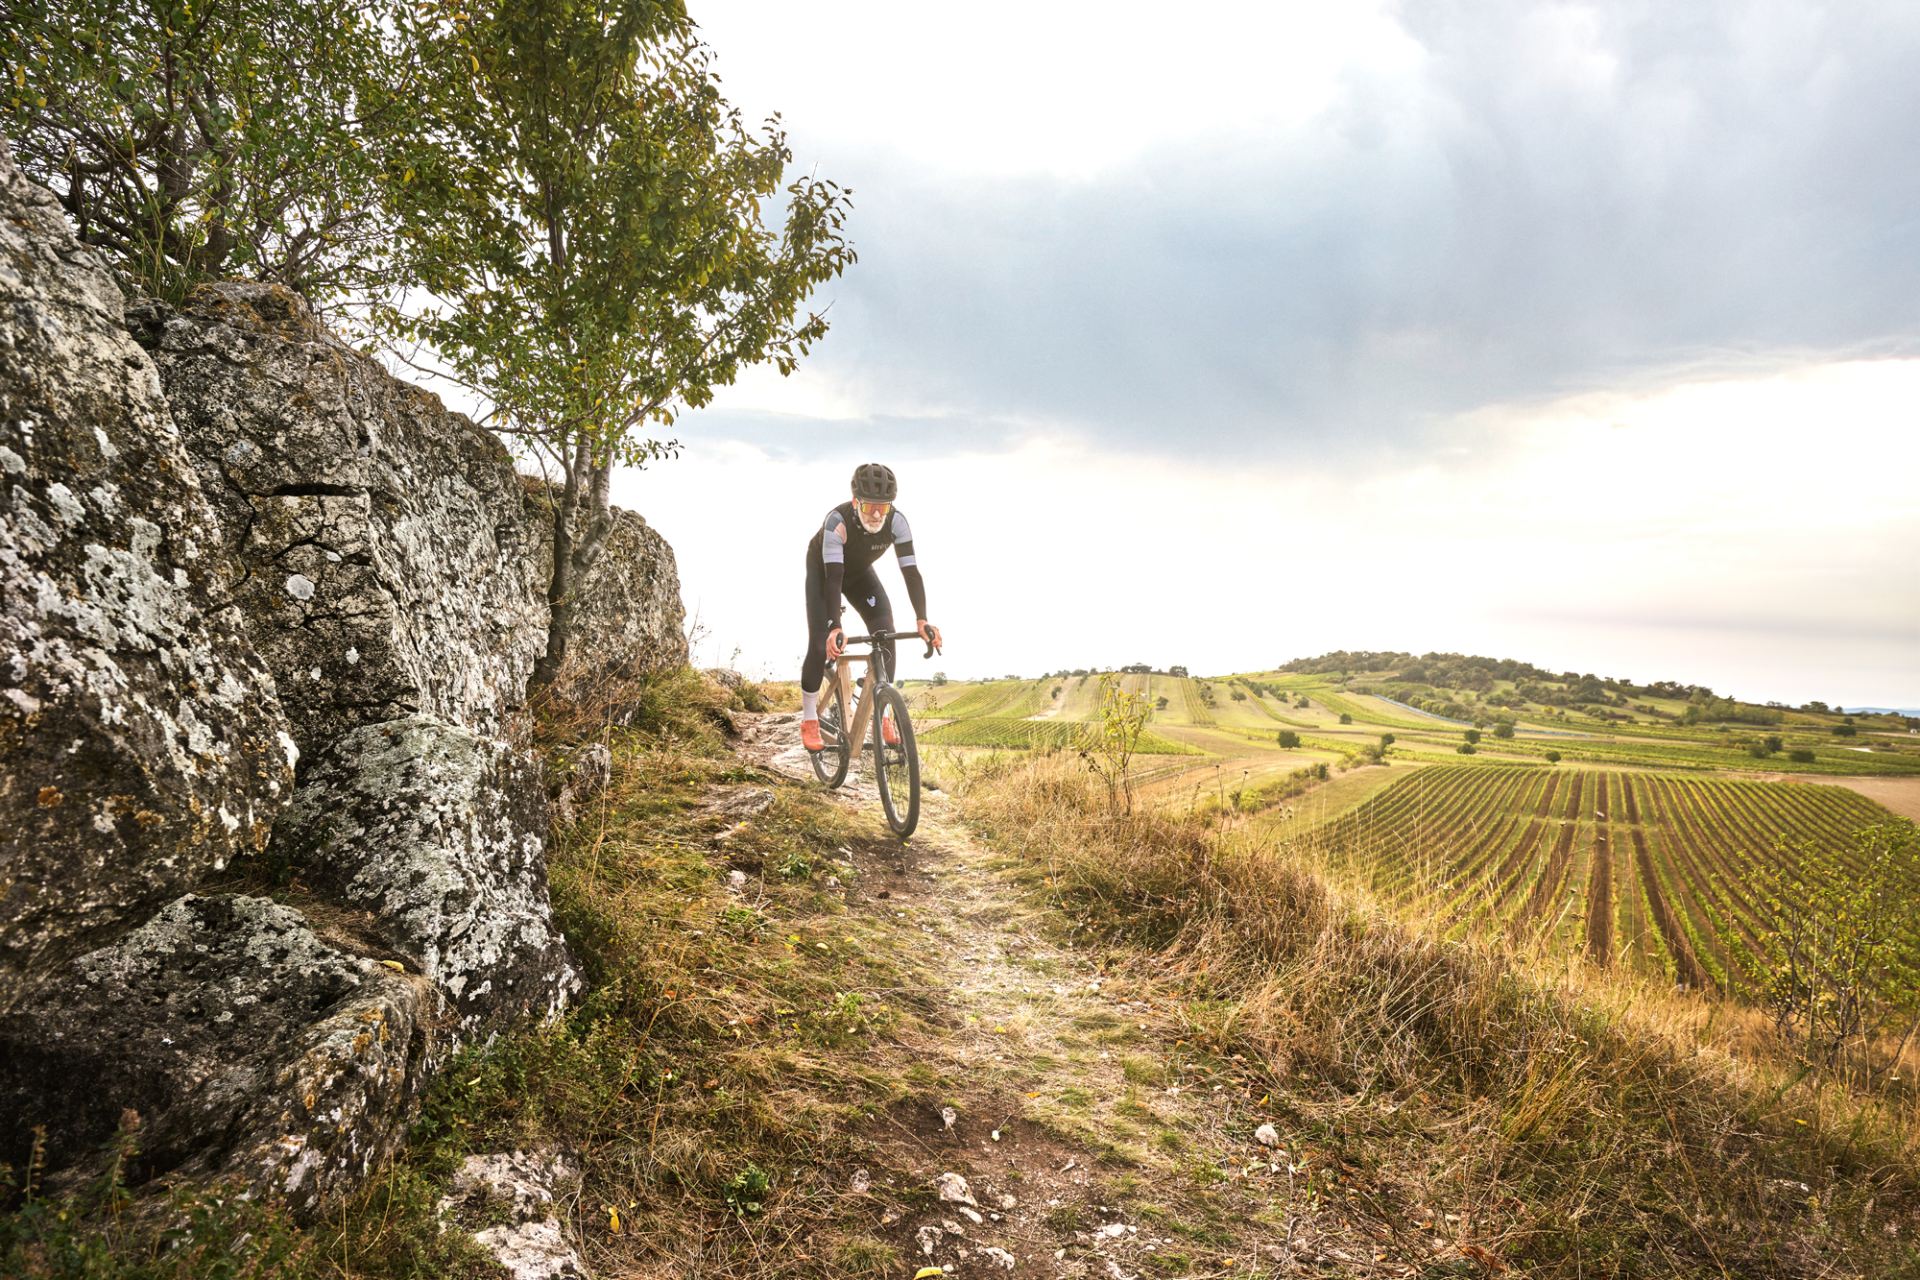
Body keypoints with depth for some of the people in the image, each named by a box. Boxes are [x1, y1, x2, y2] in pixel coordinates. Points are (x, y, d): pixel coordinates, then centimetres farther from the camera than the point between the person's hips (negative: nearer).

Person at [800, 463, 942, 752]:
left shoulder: (897, 521, -30)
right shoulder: (837, 520, -39)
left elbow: (910, 570, -32)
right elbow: (833, 576, -43)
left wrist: (922, 620, -44)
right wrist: (835, 628, -53)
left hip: (860, 571, 3)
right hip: (822, 570, -3)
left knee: (884, 630, -17)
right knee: (820, 643, -15)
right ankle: (809, 719, 4)